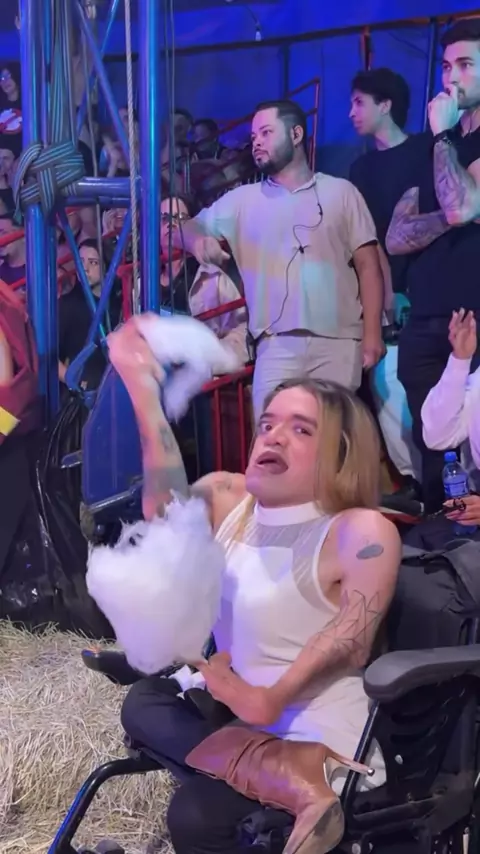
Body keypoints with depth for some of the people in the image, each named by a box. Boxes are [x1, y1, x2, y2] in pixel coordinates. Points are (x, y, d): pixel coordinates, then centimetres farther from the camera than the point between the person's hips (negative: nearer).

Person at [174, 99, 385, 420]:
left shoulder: (341, 192, 9)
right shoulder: (243, 200, 13)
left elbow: (368, 266, 6)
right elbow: (190, 227, 11)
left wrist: (372, 333, -3)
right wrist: (199, 240, -15)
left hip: (340, 341, -1)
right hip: (278, 345, 1)